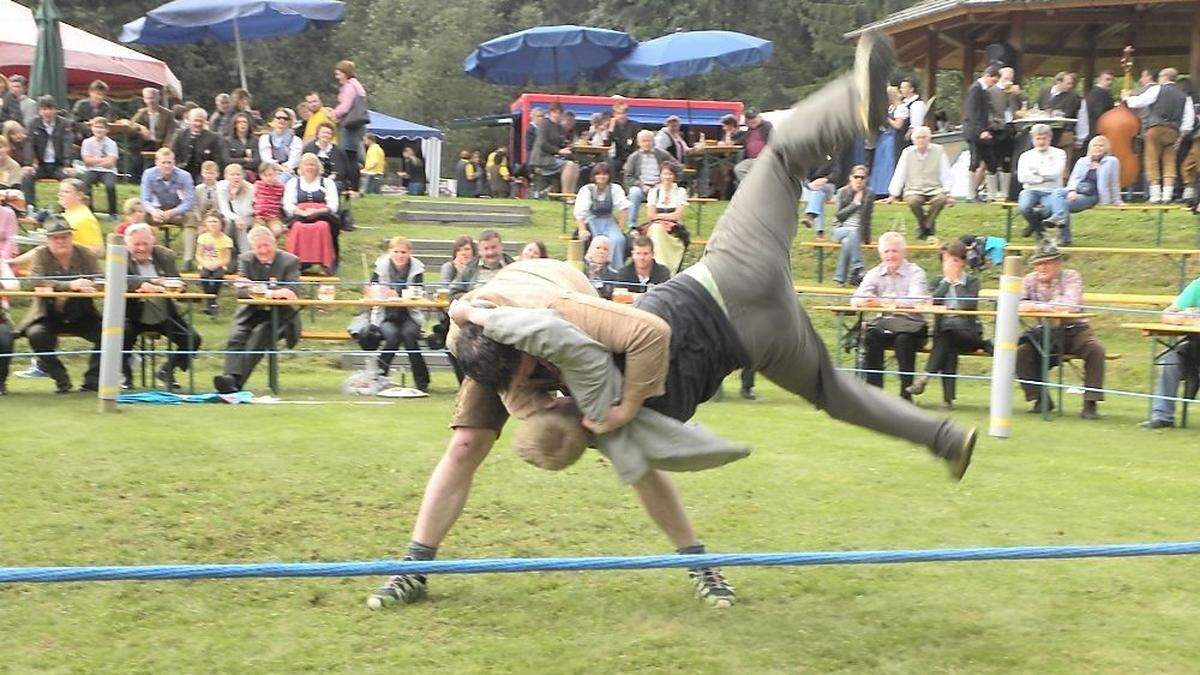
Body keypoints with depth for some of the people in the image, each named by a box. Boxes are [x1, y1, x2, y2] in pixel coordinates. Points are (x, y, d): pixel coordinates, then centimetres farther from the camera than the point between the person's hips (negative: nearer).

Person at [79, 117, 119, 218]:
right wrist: (102, 159, -10)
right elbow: (87, 161, -3)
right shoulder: (87, 142, 4)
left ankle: (112, 212, -12)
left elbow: (110, 163, -10)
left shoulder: (111, 143, -2)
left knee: (110, 185, -33)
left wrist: (94, 160, -13)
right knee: (83, 183, -29)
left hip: (108, 171, -2)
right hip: (92, 171, 2)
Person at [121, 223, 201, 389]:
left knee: (192, 339, -10)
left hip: (163, 314, 3)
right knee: (123, 334, -33)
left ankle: (166, 371, 17)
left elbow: (178, 283, 2)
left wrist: (162, 283, -22)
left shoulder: (166, 256, 6)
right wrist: (141, 284, -41)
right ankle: (126, 374, -2)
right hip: (134, 314, -3)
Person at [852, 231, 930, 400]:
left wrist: (883, 302, -32)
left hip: (910, 323, -3)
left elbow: (916, 300, -20)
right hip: (884, 322, 3)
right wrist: (864, 301, -26)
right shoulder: (875, 273, 12)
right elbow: (856, 299, 2)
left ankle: (906, 392, -25)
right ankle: (874, 389, -23)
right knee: (871, 336, -28)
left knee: (904, 339, -34)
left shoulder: (915, 272, -1)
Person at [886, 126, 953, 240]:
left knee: (941, 198, -34)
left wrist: (948, 193, -6)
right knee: (912, 200, -35)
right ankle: (922, 225, -4)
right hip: (913, 189, 0)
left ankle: (927, 226, -9)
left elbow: (946, 175, 5)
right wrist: (893, 194, 5)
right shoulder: (907, 152, 7)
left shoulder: (938, 151, 4)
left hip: (934, 188, 0)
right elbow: (899, 175, 9)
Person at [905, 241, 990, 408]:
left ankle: (926, 376, -38)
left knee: (946, 337, -34)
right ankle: (948, 396, -36)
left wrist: (957, 281, -4)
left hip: (967, 332, -2)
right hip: (943, 330, 2)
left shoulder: (972, 281, 8)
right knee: (949, 348, -32)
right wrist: (947, 280, -3)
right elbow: (933, 301, -4)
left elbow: (969, 304, -11)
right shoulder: (937, 281, 17)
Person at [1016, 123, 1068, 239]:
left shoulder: (1058, 154, 10)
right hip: (1031, 190, 2)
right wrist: (1043, 178, -6)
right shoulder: (1026, 156, 15)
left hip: (1051, 192, -1)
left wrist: (1036, 170, 0)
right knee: (1024, 207, -33)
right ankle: (1037, 228, 2)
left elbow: (1055, 174, -7)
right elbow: (1022, 177, -1)